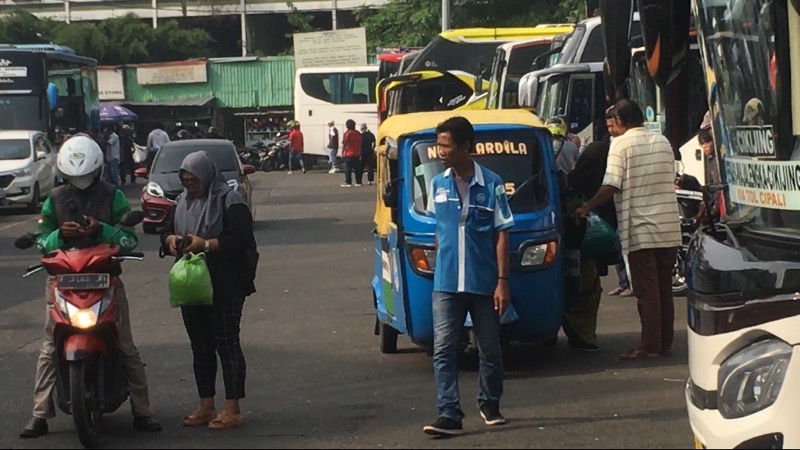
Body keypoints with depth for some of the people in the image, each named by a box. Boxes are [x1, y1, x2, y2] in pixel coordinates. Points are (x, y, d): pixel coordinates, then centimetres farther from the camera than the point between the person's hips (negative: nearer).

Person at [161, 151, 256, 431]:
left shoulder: (229, 201, -8)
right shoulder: (182, 201, 14)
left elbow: (241, 239, -17)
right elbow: (167, 232, 19)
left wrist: (205, 244, -23)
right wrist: (171, 239, -5)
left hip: (225, 287, -7)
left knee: (226, 344, -5)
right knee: (200, 346, 11)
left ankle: (232, 410, -3)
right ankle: (206, 407, 19)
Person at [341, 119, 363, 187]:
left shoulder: (347, 133, -9)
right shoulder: (358, 133, 6)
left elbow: (344, 144, -10)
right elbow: (360, 144, 11)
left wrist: (342, 153, -1)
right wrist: (359, 153, 19)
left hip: (348, 154, -5)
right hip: (357, 154, 5)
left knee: (348, 169, -3)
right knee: (357, 168, 9)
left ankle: (348, 182, -7)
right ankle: (358, 182, 9)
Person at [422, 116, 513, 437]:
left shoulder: (491, 185, -5)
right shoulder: (437, 185, 6)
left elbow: (501, 236, -4)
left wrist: (502, 282, -9)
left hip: (484, 284, -2)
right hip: (446, 285, 2)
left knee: (489, 349, 11)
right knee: (443, 350, -8)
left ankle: (490, 404, 31)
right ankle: (449, 415, -9)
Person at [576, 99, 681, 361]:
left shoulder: (621, 144, -9)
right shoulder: (662, 142, 10)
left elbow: (611, 187, -14)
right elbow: (670, 180, 14)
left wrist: (586, 209, -5)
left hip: (640, 230, -6)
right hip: (669, 228, 6)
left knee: (646, 291, -3)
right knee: (664, 289, 11)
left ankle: (650, 346, -3)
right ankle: (665, 344, 14)